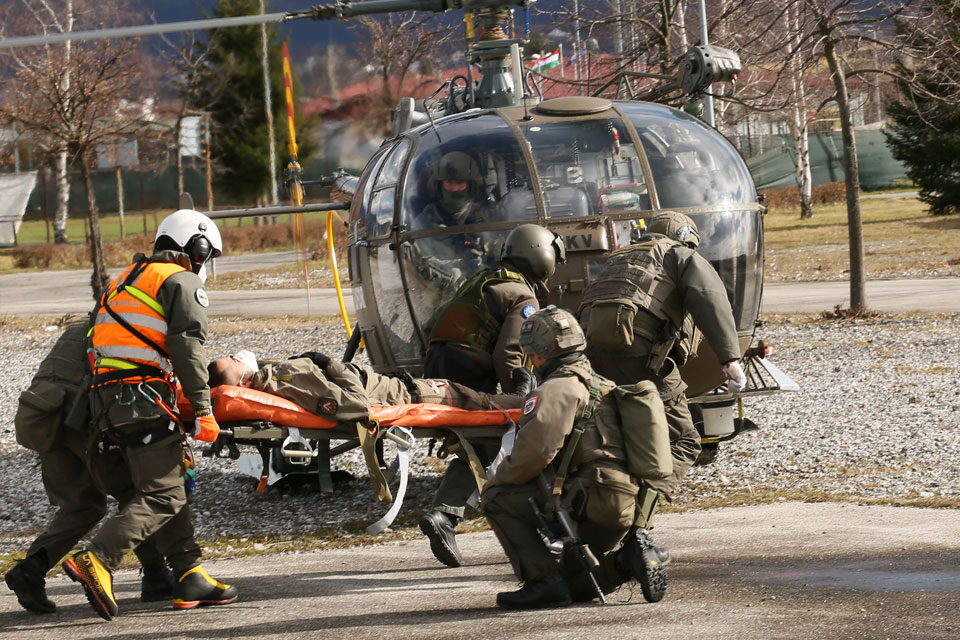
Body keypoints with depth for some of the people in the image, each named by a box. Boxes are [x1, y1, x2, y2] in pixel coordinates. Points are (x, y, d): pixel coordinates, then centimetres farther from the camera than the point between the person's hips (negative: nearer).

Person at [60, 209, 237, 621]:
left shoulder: (124, 282, 28)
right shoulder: (182, 282, 3)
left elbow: (96, 342, 23)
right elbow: (187, 347, -10)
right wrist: (203, 410, -14)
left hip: (106, 401, 9)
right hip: (146, 400, -9)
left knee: (170, 489, 12)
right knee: (162, 496, -10)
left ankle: (191, 579, 8)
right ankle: (96, 562, -25)